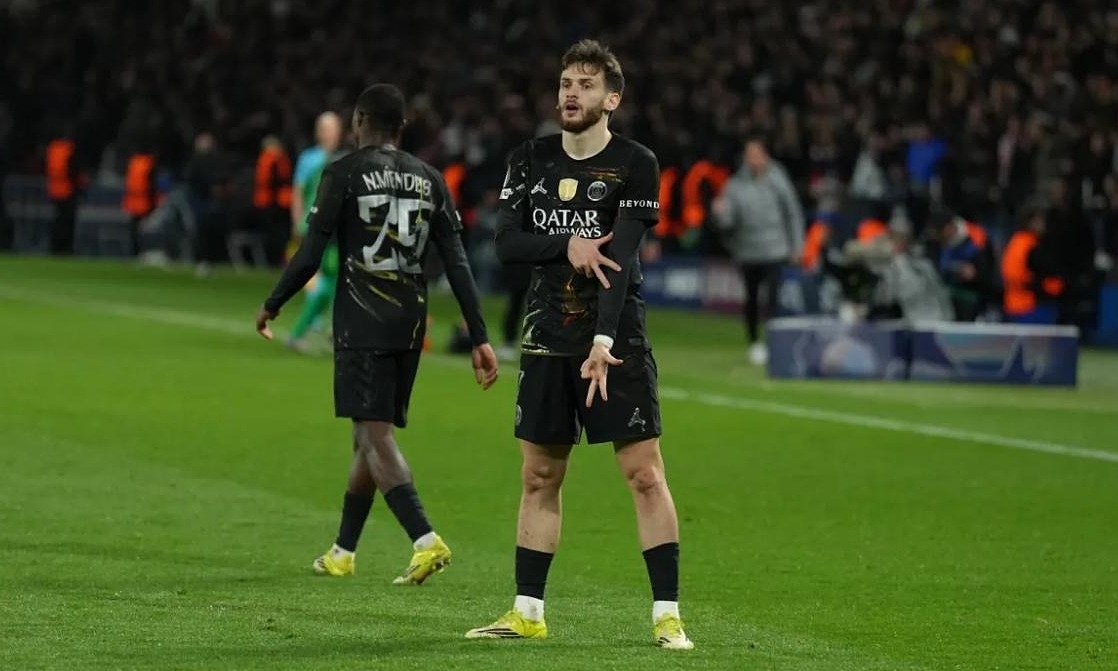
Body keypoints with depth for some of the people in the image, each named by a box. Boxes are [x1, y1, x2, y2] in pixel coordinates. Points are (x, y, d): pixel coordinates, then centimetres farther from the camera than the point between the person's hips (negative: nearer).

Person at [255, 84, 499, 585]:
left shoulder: (344, 174, -4)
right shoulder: (429, 180, 10)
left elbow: (309, 256, -7)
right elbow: (457, 264, 6)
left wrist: (271, 306, 8)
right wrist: (480, 339, 6)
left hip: (362, 323, -6)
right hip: (411, 324, 6)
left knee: (375, 434, -10)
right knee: (369, 435, 16)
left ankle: (425, 540, -27)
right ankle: (343, 551, 25)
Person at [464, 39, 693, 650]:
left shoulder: (634, 165, -6)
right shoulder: (530, 161, 8)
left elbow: (620, 256, -16)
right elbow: (506, 244, 2)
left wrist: (603, 342, -25)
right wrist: (567, 246, -17)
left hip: (617, 339, -4)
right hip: (547, 340, 4)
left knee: (644, 473, -8)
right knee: (538, 478, 8)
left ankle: (667, 615, -6)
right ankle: (528, 611, 16)